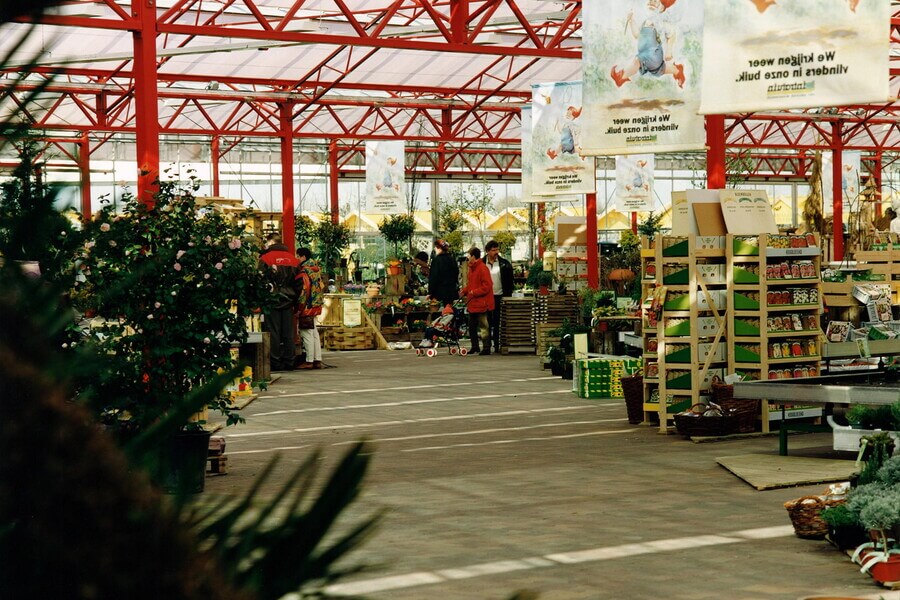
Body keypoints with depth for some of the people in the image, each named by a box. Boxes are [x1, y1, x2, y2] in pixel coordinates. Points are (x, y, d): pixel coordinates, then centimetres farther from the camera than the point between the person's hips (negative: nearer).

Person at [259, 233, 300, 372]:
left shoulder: (265, 258, -6)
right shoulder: (293, 258, 9)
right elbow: (298, 282, 10)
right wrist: (295, 301, 14)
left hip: (272, 300, -4)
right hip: (288, 301, 4)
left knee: (273, 333, -1)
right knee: (288, 333, 7)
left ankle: (275, 363, -1)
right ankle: (289, 362, 8)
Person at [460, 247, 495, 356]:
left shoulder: (483, 268, -16)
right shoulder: (472, 268, 14)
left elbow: (486, 286, -21)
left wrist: (474, 292, -19)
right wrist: (464, 291, 8)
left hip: (481, 303, -10)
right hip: (473, 303, 10)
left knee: (483, 326, -3)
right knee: (472, 326, 15)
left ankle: (486, 348, 2)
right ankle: (475, 346, 26)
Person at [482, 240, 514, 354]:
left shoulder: (504, 263, 2)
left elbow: (509, 281, 3)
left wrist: (507, 296, -4)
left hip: (499, 297, 0)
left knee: (498, 322, 3)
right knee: (487, 322, 3)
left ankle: (497, 345, 9)